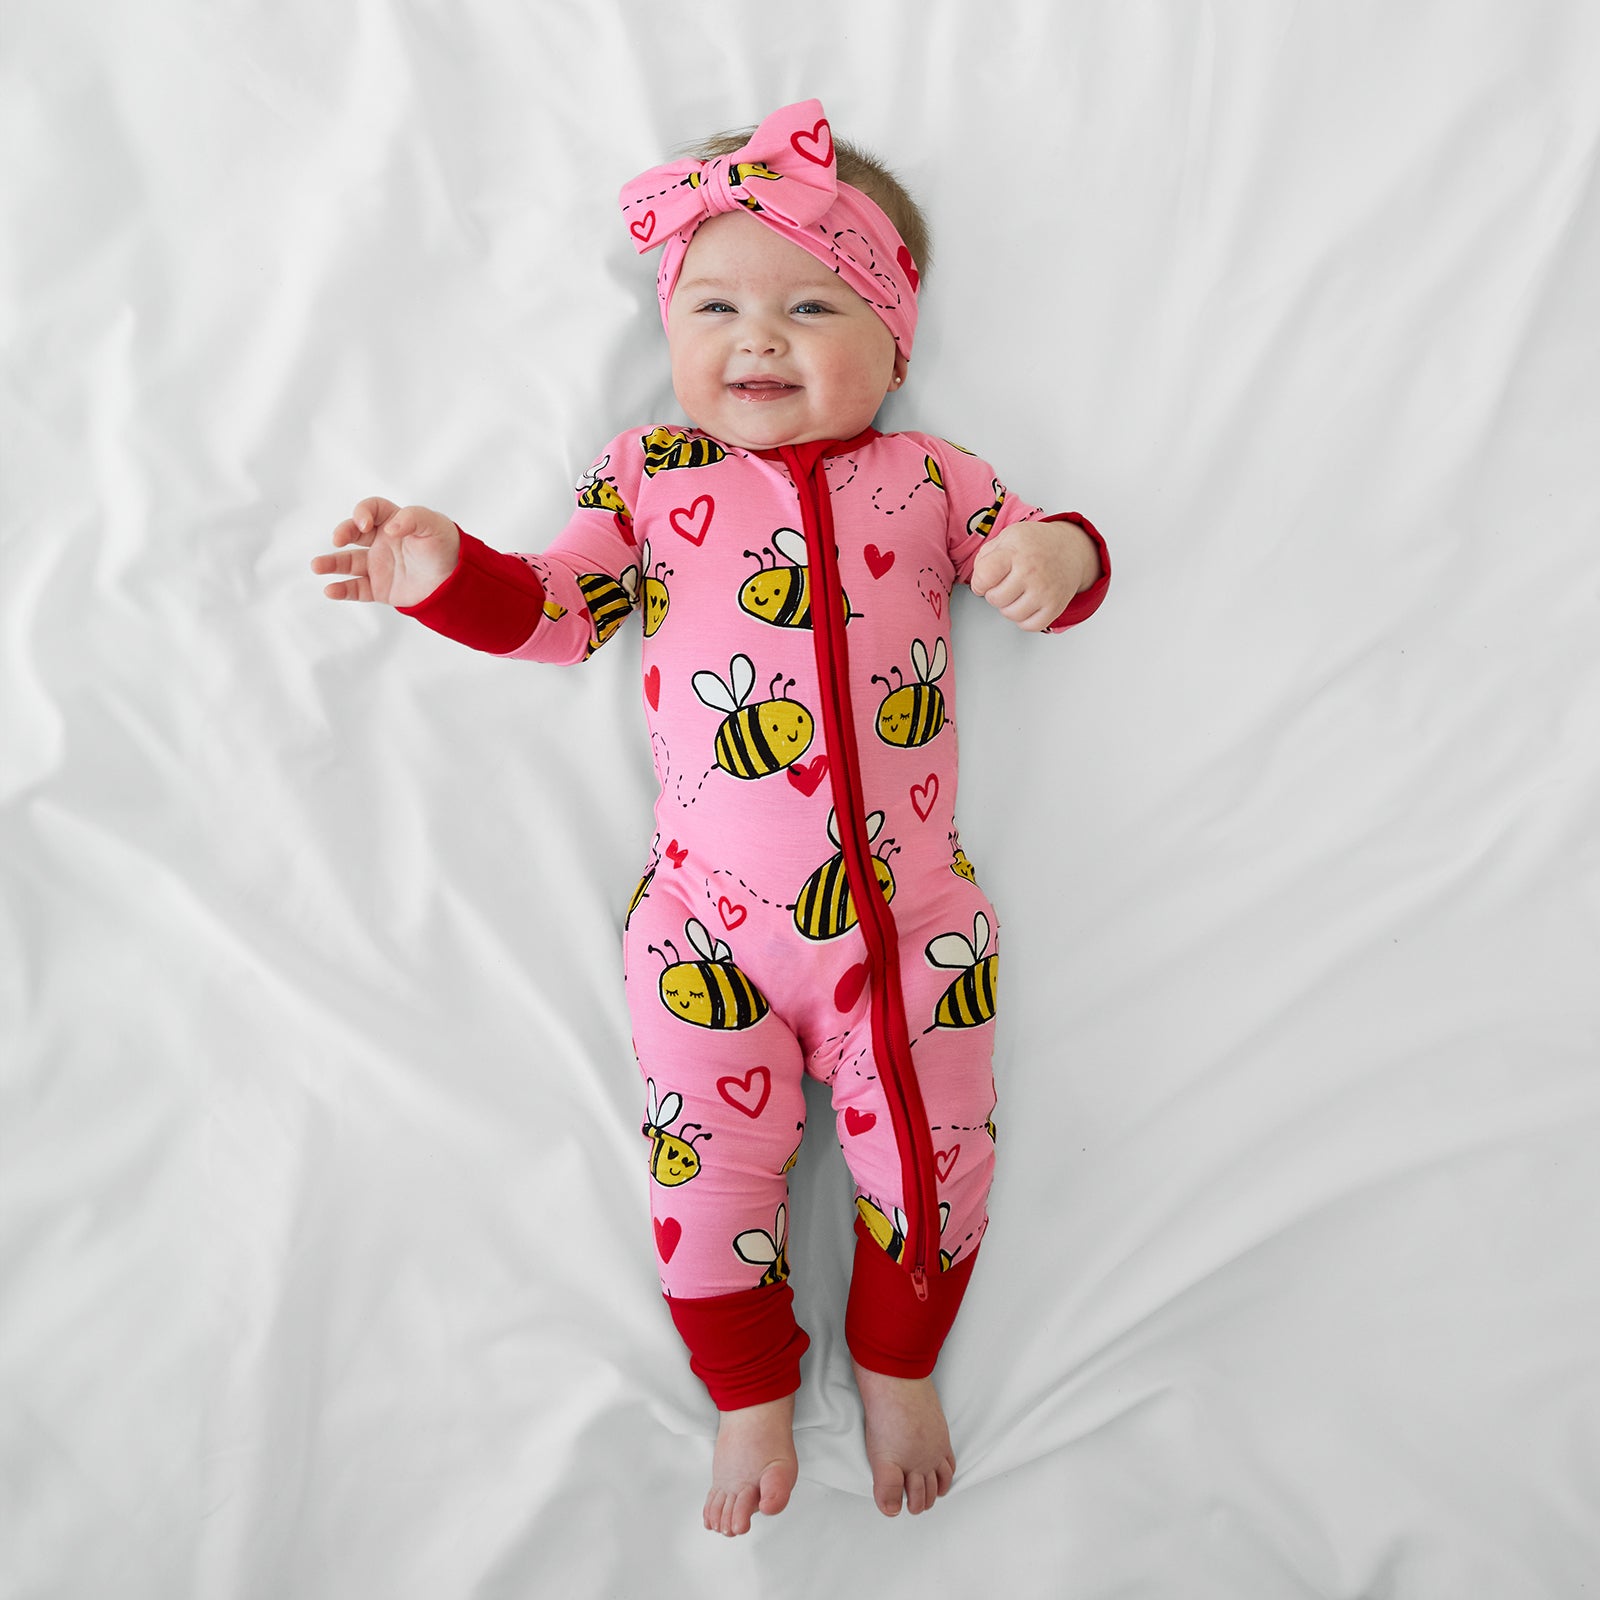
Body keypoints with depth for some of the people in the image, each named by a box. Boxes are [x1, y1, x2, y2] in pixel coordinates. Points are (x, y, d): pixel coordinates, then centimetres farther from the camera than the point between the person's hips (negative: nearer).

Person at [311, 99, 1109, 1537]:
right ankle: (752, 1393, 35)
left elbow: (1041, 567, 4)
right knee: (712, 1166, 6)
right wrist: (449, 576, -14)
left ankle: (898, 1369, 38)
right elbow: (557, 610, 4)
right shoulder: (648, 475, 6)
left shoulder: (928, 475, 6)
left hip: (910, 913, 1)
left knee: (928, 1161, 7)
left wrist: (1055, 552, -20)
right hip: (709, 922, 0)